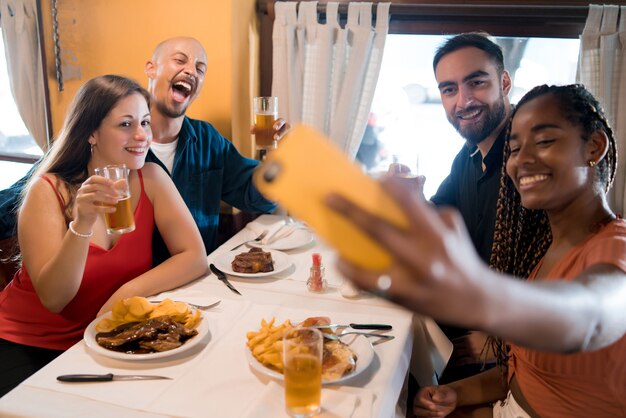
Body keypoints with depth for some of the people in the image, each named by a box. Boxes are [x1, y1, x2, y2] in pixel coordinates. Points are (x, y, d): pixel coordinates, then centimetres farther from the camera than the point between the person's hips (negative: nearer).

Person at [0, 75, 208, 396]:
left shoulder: (151, 178, -6)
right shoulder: (48, 191, -13)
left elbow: (195, 257, -12)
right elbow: (53, 299, -19)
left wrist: (126, 294, -23)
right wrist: (82, 224, -34)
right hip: (28, 345, -3)